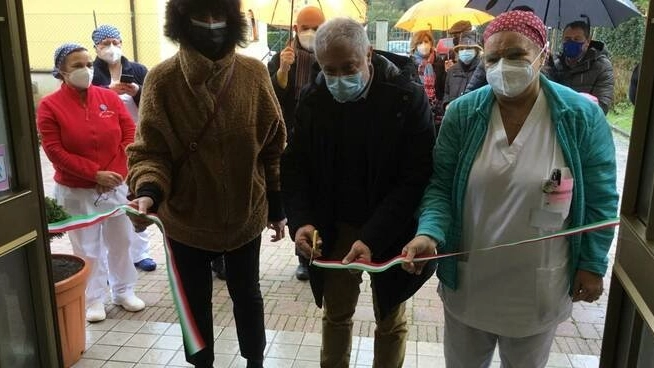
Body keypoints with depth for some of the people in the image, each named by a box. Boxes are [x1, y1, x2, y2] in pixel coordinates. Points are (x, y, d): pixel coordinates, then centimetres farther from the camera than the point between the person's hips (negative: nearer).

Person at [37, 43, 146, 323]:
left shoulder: (109, 97, 0)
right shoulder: (49, 106, -7)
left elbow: (130, 134, -1)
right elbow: (54, 151, -12)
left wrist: (114, 172, -11)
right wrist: (95, 174, -18)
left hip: (116, 185, 3)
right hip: (75, 191, -2)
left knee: (120, 241, 12)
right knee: (87, 248, 6)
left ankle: (124, 291, 29)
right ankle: (93, 299, 22)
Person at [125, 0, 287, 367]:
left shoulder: (254, 73, -8)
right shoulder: (162, 79, -12)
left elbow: (273, 147, -1)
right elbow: (150, 150, -10)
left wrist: (277, 206, 2)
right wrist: (148, 191, -30)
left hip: (246, 215, 1)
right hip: (186, 218, -1)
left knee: (247, 295, 21)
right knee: (195, 303, 18)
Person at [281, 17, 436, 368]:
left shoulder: (408, 97, -16)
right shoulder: (312, 98, -5)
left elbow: (417, 177, -19)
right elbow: (295, 166, 0)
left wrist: (373, 238, -28)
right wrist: (301, 221, -18)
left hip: (390, 234, -2)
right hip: (334, 229, 3)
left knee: (390, 322, 16)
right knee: (335, 315, 20)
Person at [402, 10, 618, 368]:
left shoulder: (582, 116, -10)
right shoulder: (462, 113, -9)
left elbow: (599, 199, -3)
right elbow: (440, 185, -7)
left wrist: (592, 263, -2)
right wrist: (430, 232, -24)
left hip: (539, 288, 0)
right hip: (469, 280, 1)